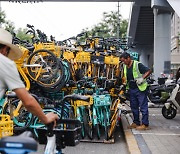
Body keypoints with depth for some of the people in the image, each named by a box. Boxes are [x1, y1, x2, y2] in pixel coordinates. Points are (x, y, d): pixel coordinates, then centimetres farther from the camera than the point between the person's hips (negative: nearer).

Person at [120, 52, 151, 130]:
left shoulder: (137, 64, -11)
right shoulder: (125, 67, 13)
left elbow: (148, 71, -13)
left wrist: (142, 78, -23)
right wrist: (125, 84, 17)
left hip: (140, 89, -8)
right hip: (131, 90, 8)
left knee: (143, 107, -3)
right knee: (134, 107, 13)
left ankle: (145, 124, 0)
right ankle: (136, 122, 23)